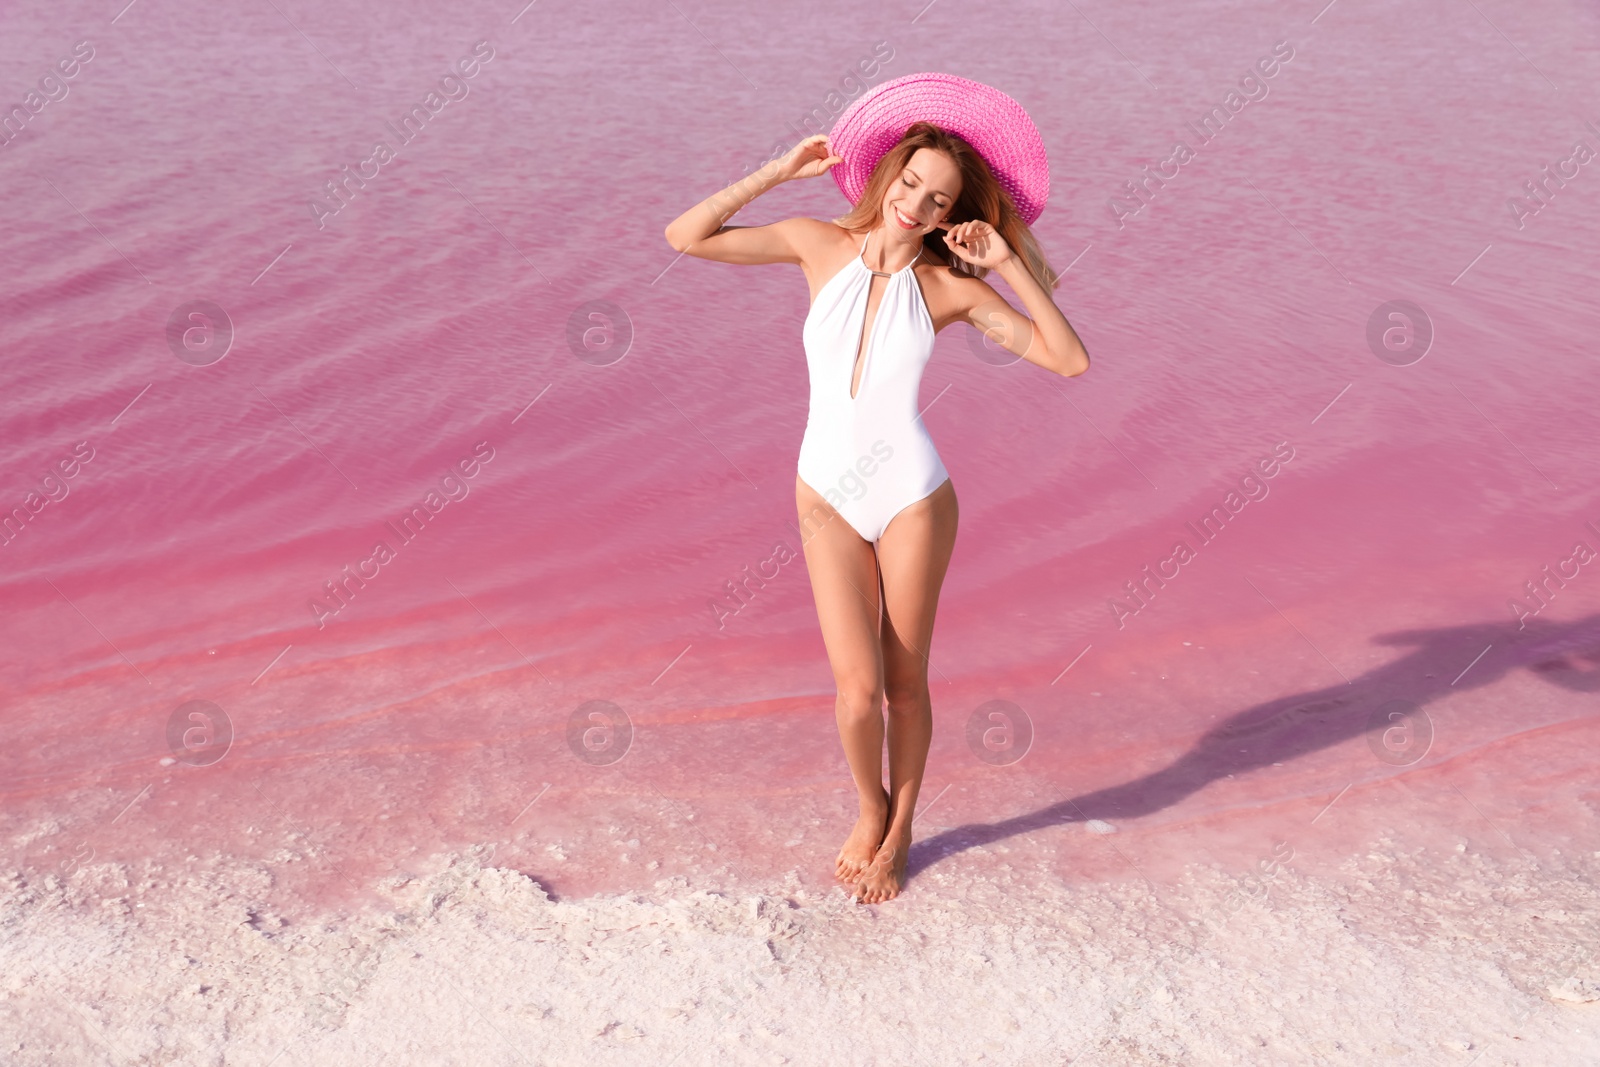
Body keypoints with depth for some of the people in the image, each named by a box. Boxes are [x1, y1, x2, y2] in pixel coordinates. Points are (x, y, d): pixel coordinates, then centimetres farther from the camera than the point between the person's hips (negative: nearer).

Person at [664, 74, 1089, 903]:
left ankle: (898, 832, 35)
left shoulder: (950, 286, -8)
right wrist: (779, 171, -8)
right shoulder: (820, 245, -3)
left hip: (912, 498, -1)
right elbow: (686, 236, -5)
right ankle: (870, 808, 29)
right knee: (857, 688, -4)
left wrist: (1011, 266, -16)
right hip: (827, 497, 1)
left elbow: (1070, 361, -13)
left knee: (904, 684, 10)